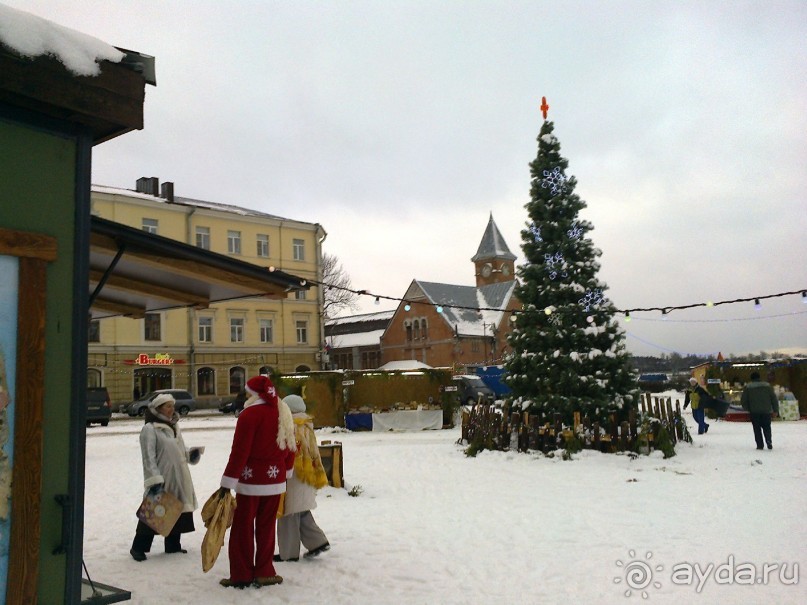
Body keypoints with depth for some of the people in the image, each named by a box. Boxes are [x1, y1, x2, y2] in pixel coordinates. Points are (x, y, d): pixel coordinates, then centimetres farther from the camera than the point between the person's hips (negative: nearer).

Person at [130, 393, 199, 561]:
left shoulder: (174, 426, 15)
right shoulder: (150, 429, -11)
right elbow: (149, 458, -17)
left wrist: (190, 455, 3)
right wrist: (154, 480, -23)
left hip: (179, 479, 8)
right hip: (161, 481, -8)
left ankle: (173, 545, 28)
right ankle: (138, 547, 14)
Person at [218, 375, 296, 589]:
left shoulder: (250, 414, -13)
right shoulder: (283, 413, 6)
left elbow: (239, 451, -16)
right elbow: (290, 446, 12)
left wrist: (227, 482, -13)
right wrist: (286, 471, 27)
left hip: (251, 480, -6)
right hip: (275, 480, 6)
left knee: (243, 527, 6)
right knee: (266, 527, 14)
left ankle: (242, 575, 11)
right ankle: (264, 572, 19)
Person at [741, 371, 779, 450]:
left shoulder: (748, 387, -2)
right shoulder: (767, 385, 4)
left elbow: (743, 400, -2)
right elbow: (774, 398, 5)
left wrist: (747, 409, 14)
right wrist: (775, 410, 11)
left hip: (754, 412, -2)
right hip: (766, 411, 2)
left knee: (757, 428, 7)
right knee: (766, 427, 12)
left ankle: (759, 445, 3)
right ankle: (769, 441, -9)